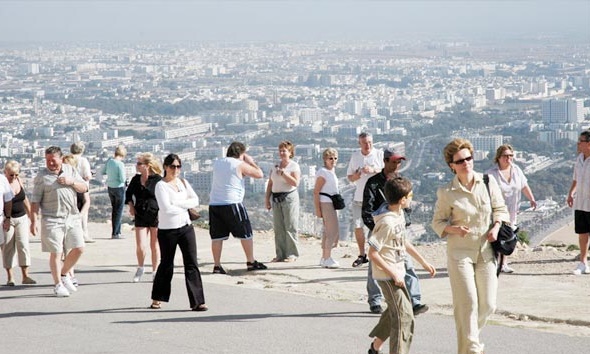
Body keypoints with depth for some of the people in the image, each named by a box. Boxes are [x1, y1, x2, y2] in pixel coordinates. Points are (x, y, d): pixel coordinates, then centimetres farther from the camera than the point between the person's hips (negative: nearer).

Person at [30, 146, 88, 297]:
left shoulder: (71, 170, 10)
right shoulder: (42, 176, -2)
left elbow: (84, 188, 10)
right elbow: (35, 200, -3)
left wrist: (71, 182, -8)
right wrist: (33, 221, -9)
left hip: (72, 217, 4)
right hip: (52, 220, -4)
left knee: (79, 249, 3)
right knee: (55, 253, -3)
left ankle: (64, 274, 24)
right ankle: (58, 284, 8)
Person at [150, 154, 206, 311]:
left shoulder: (183, 183, 10)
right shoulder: (161, 185, -9)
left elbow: (195, 200, 0)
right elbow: (166, 208, -19)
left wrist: (178, 204, -12)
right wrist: (184, 207, -6)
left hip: (186, 227, 5)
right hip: (167, 230, -5)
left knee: (192, 263, -2)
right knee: (167, 264, 6)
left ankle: (197, 302, -4)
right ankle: (156, 299, 25)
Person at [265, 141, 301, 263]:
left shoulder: (294, 166, -2)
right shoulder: (275, 166, 15)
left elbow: (296, 183, -14)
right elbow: (270, 184, 17)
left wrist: (283, 173, -17)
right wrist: (267, 198, 11)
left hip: (289, 197, -6)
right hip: (276, 198, 6)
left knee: (290, 226, -6)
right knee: (278, 227, 4)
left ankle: (292, 254, -4)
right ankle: (280, 254, 8)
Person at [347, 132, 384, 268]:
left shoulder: (380, 154, 1)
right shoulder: (355, 156, 13)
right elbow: (349, 176, 16)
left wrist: (373, 170, -22)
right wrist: (355, 176, -7)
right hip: (359, 197, 4)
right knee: (357, 226, 4)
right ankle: (362, 255, 16)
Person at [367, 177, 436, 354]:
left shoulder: (399, 215, 4)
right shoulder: (387, 222, -25)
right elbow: (372, 253, -25)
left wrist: (424, 262, 19)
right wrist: (394, 274, -22)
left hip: (397, 271, 10)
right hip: (387, 275, -10)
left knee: (395, 311, 24)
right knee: (404, 316, -11)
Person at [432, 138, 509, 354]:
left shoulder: (488, 182, 0)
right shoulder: (446, 193, -7)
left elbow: (500, 209, 11)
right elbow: (437, 222, 2)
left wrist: (497, 227, -8)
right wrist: (453, 229, -17)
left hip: (486, 251, 3)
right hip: (459, 253, -3)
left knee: (488, 305, 4)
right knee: (467, 303, -10)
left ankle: (468, 335, 32)